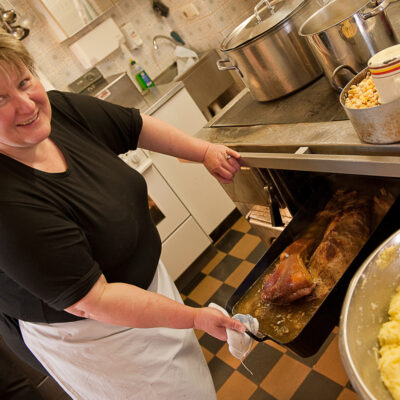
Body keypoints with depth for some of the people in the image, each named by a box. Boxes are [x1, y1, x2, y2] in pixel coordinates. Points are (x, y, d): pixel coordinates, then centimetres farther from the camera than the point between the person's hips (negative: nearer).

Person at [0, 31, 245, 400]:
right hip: (82, 331, -6)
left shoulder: (59, 109, -15)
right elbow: (91, 301, -32)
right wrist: (195, 318, -27)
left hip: (144, 272, 7)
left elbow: (135, 126, 2)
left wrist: (205, 152, -4)